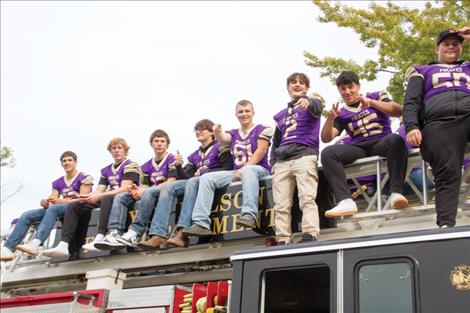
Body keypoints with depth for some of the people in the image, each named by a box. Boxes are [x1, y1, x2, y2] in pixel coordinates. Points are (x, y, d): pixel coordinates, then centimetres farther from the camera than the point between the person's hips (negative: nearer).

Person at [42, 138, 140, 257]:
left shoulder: (131, 166, 1)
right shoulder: (106, 170, 21)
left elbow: (124, 189, -13)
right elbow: (98, 191, 11)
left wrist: (98, 196, -22)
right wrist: (86, 197, -14)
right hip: (108, 200, 7)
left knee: (107, 199, -40)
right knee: (74, 206, -6)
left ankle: (100, 238, -55)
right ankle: (63, 245, -23)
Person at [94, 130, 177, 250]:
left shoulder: (171, 160, 2)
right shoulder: (147, 166, 19)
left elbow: (171, 182, -11)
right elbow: (145, 186, 11)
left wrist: (144, 191, -17)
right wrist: (138, 190, -16)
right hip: (149, 195, 6)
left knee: (148, 192, -38)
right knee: (120, 197, -12)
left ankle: (134, 233, -43)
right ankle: (114, 233, -32)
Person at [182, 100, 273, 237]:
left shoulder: (262, 129, 5)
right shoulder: (233, 134, 18)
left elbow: (261, 151, -8)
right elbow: (222, 139, -6)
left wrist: (244, 168, -16)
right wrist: (217, 132, -31)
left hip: (259, 169, -5)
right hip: (237, 172, 5)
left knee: (248, 170, -41)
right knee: (206, 178, -13)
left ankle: (249, 215, -54)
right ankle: (201, 224, -24)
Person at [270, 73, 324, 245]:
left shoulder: (311, 104, 15)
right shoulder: (281, 115, 29)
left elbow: (317, 107, -12)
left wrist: (308, 102, -37)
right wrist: (273, 162, 14)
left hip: (305, 155, -5)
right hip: (282, 161, 5)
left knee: (307, 198, -21)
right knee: (281, 204, -7)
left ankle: (310, 234, -29)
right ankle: (283, 240, -10)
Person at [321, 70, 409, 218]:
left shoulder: (377, 96, 17)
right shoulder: (341, 114, 20)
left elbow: (398, 111, -1)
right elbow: (326, 138, 8)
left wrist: (372, 103, -13)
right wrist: (331, 118, -10)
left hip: (382, 143, -2)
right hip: (358, 149, 2)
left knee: (395, 140, -37)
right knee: (327, 153, -26)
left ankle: (396, 193, -41)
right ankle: (345, 201, -39)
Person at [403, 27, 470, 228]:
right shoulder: (422, 71, 31)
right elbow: (411, 102, 16)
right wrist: (411, 127, -6)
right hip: (439, 122, -2)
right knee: (447, 174, -23)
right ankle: (446, 224, -33)